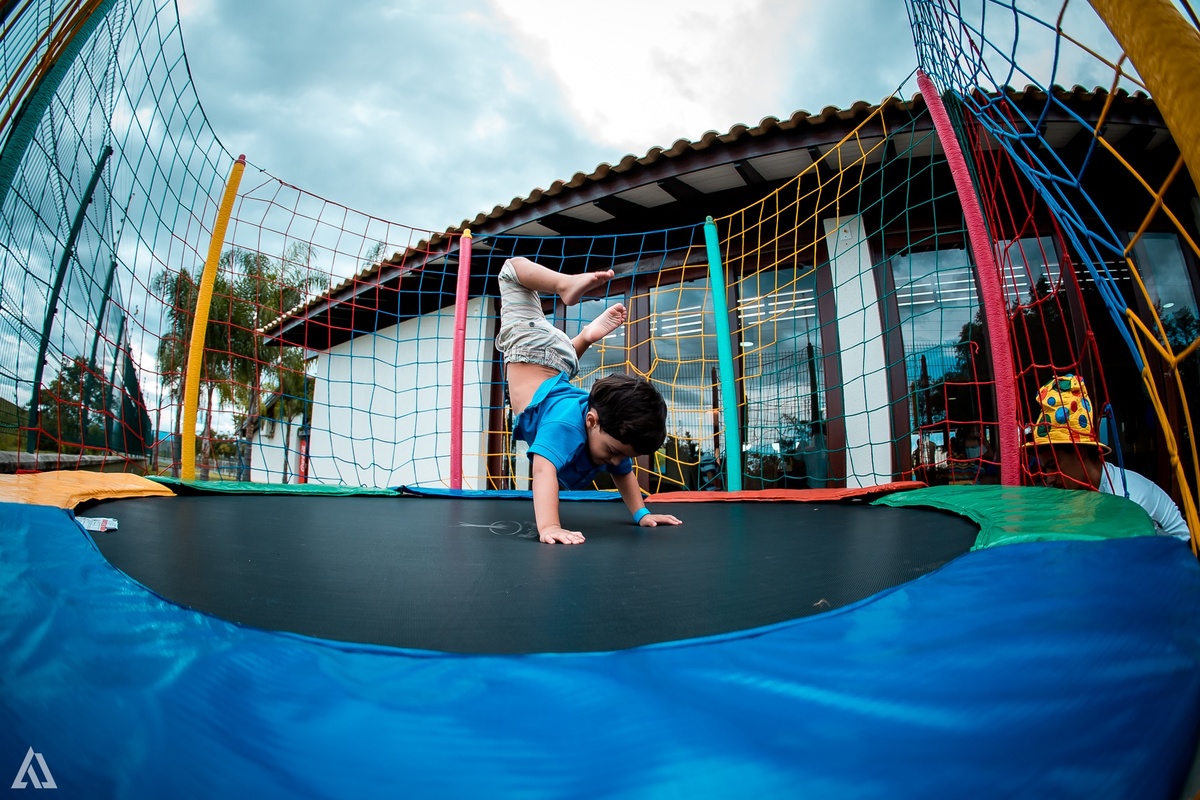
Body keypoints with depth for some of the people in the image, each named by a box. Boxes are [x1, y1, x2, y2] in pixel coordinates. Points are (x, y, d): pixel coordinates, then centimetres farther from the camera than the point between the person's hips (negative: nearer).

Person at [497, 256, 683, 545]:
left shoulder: (614, 432, -23)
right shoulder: (566, 424, -44)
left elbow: (624, 474, -4)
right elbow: (543, 470, -56)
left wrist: (641, 513, -9)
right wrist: (548, 527, -65)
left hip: (558, 367, 3)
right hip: (531, 350, -3)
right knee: (513, 267, 5)